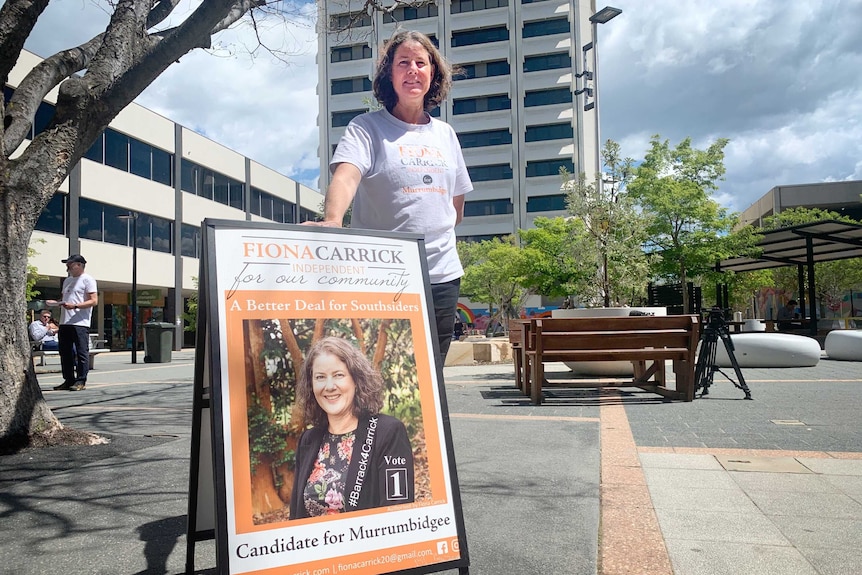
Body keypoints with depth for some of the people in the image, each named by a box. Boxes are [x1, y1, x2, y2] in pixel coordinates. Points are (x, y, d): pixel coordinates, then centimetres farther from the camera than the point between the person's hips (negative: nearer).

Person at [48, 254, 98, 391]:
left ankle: (81, 381, -2)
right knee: (65, 353, 9)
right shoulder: (67, 280, 23)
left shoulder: (87, 279, -2)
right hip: (64, 322, 8)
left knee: (81, 353, -5)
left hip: (80, 323, -8)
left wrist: (75, 306, -21)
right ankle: (68, 380, 16)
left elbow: (94, 301, -10)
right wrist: (56, 303, 7)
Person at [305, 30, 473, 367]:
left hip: (442, 275, 5)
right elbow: (345, 175, -21)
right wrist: (333, 220, -39)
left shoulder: (445, 134, 15)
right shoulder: (366, 128, -1)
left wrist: (435, 235, 15)